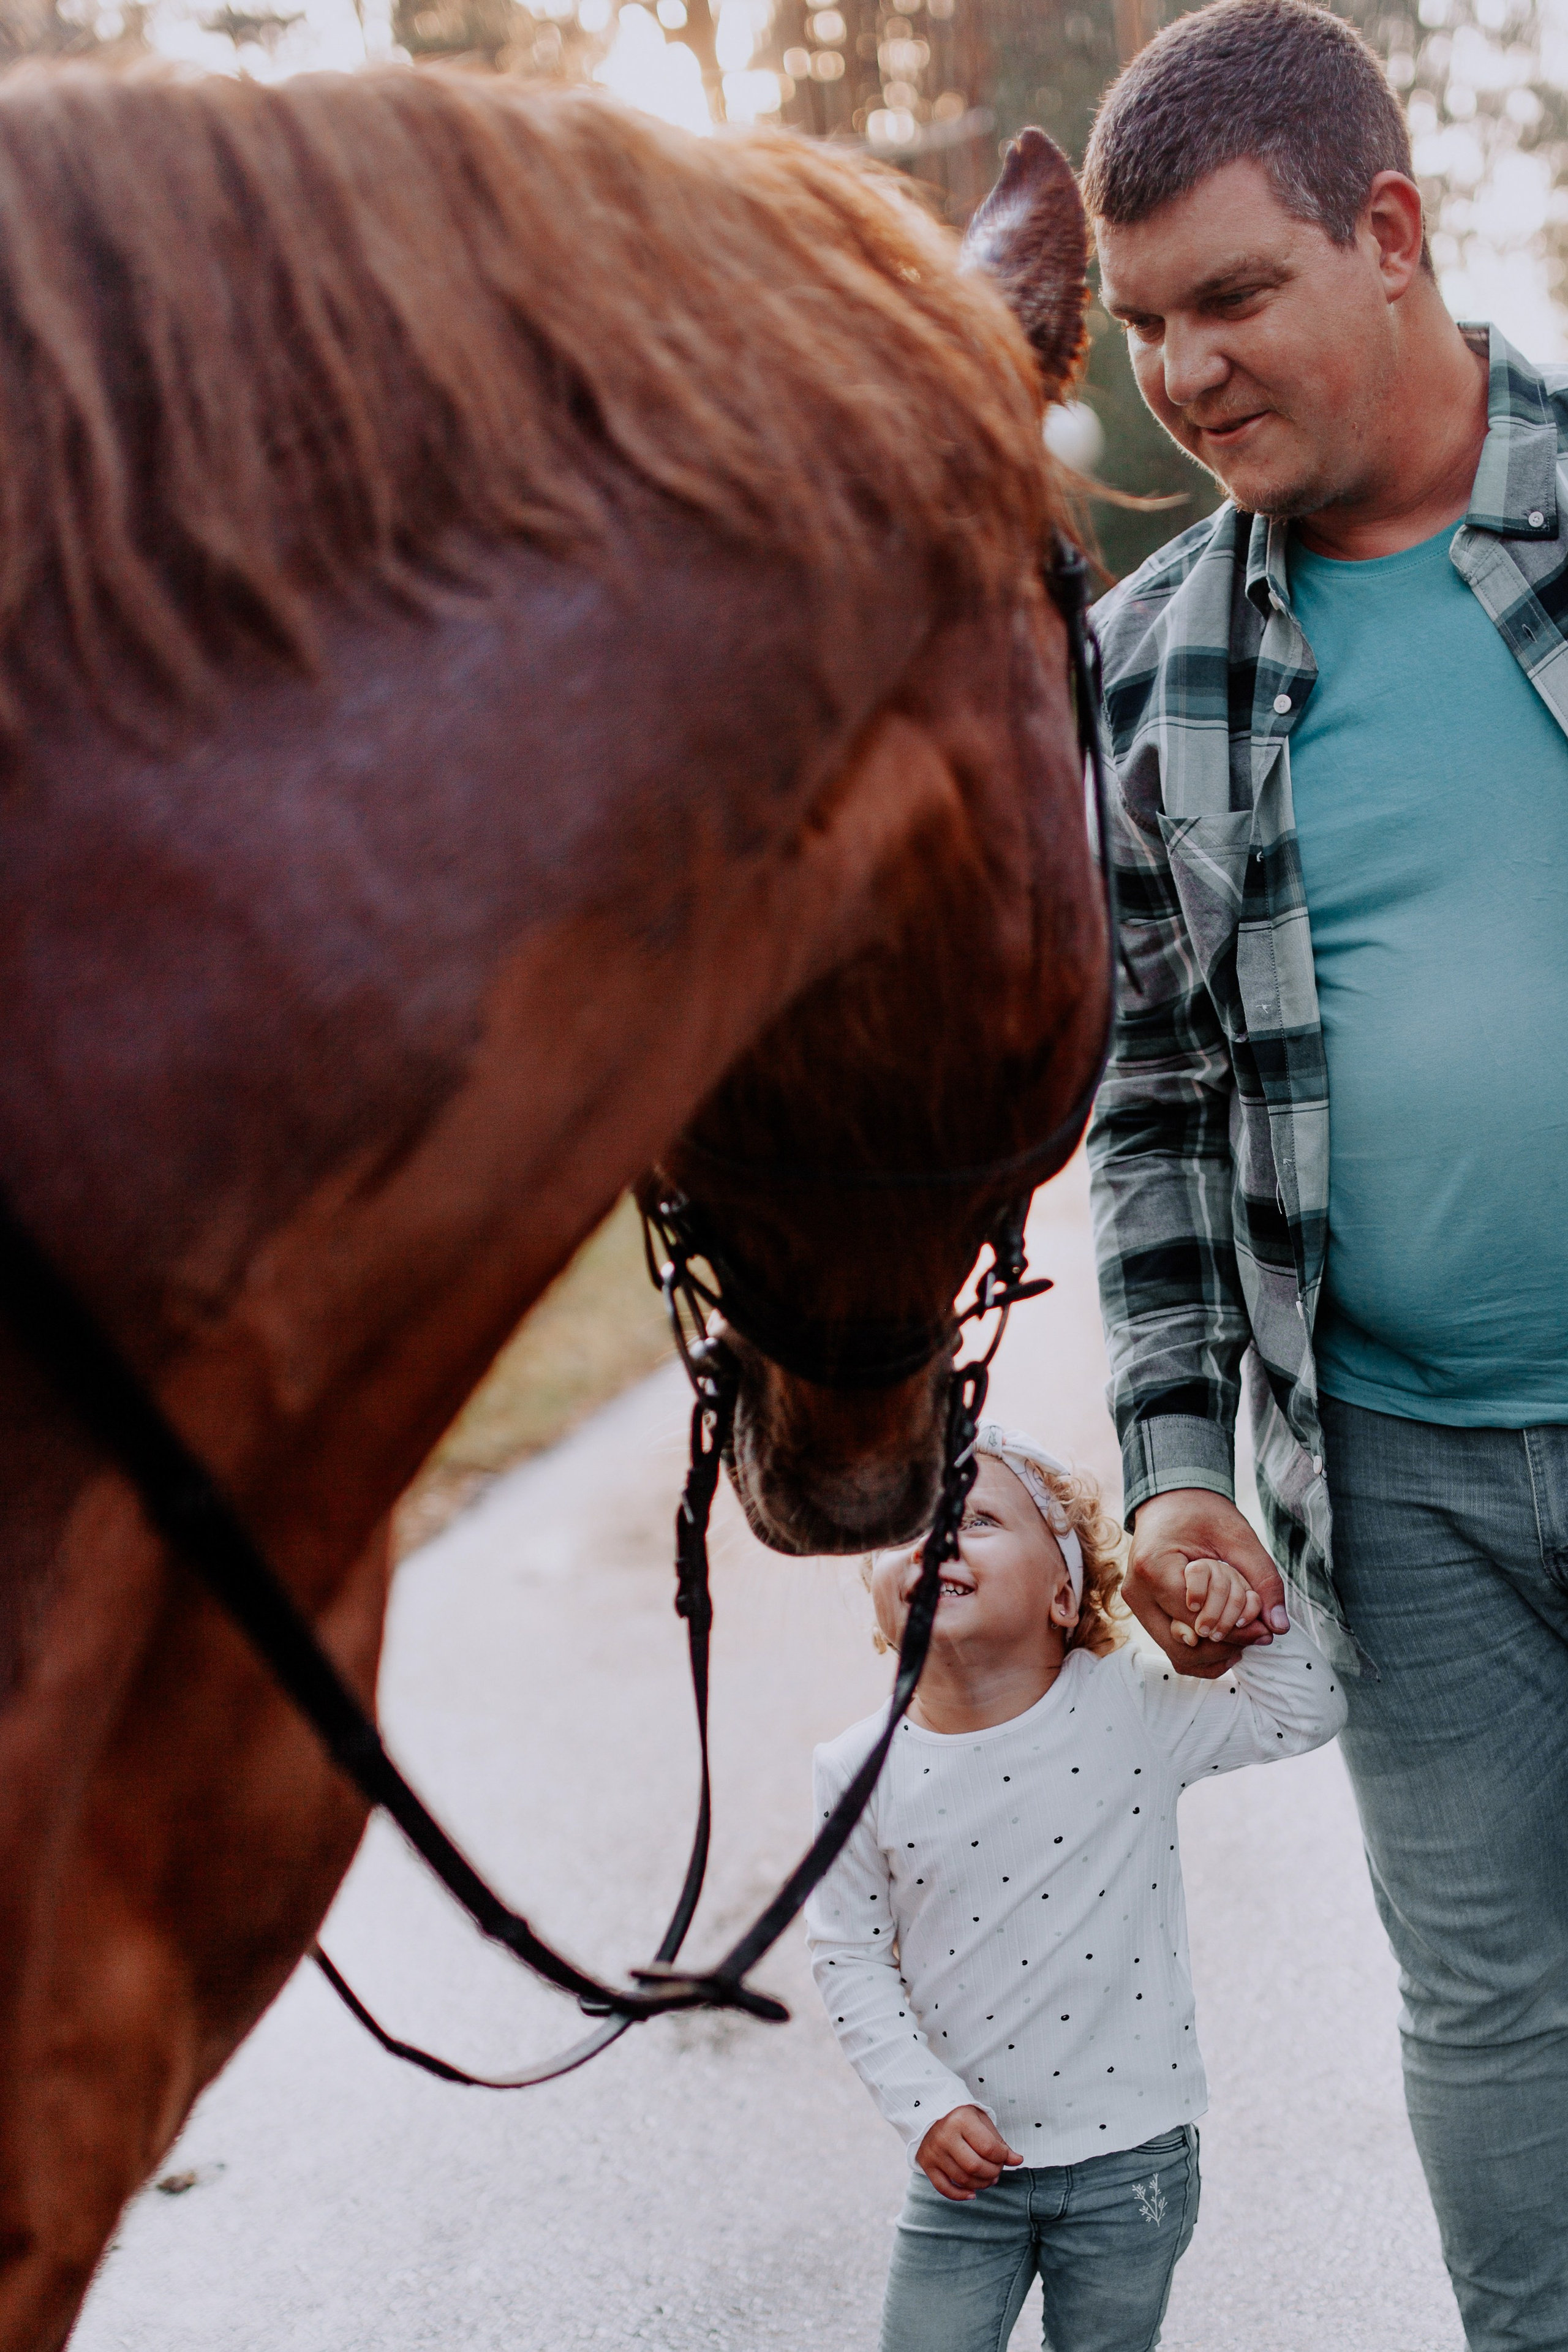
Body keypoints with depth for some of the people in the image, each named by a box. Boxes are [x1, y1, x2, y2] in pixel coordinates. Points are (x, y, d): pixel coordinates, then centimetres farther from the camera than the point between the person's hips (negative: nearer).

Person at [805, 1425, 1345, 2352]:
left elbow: (1307, 1710, -1)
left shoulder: (1134, 1710, -8)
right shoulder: (861, 1774, -7)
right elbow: (851, 1958, -1)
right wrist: (927, 2108, -9)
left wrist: (1251, 1604, -17)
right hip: (967, 2160, 0)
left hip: (1129, 2150, 0)